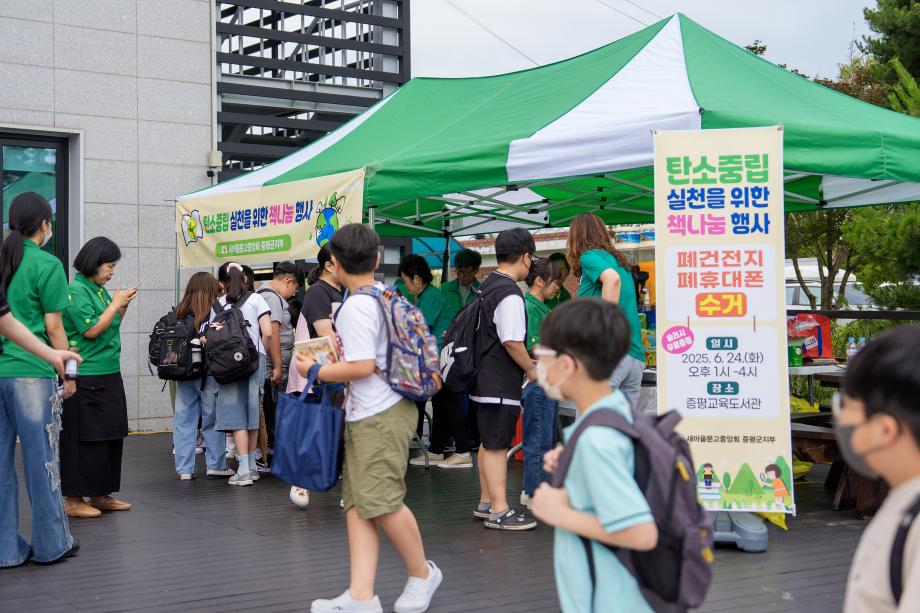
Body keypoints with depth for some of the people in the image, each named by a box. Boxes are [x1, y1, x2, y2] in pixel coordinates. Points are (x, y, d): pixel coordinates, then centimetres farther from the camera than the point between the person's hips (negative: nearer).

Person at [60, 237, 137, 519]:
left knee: (111, 436, 12)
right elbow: (91, 330, -17)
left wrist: (122, 307, 6)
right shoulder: (76, 291, -11)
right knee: (84, 438, -4)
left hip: (109, 374, 9)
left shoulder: (101, 290, 12)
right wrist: (115, 305, -10)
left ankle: (100, 494, 22)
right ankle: (74, 499, 4)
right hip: (87, 378, -9)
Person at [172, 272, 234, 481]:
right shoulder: (215, 313, -10)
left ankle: (185, 468, 10)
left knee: (184, 420, 8)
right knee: (212, 418, 9)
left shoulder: (179, 314, 2)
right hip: (208, 373, -4)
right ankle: (216, 465, 15)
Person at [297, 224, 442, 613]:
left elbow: (362, 366, -21)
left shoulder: (355, 307, -17)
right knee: (356, 501, 6)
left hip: (380, 416, -10)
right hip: (368, 413, 10)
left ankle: (422, 573, 17)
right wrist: (341, 346, 30)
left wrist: (315, 371, -7)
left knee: (380, 501, -3)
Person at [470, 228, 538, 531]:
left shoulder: (488, 285, 11)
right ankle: (499, 512, 0)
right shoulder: (510, 294, -19)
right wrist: (532, 370, -7)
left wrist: (526, 360, 23)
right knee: (497, 445, -5)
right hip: (500, 383, -10)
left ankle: (486, 502, 28)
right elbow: (512, 342, -22)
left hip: (484, 378, 10)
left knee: (488, 442, 17)